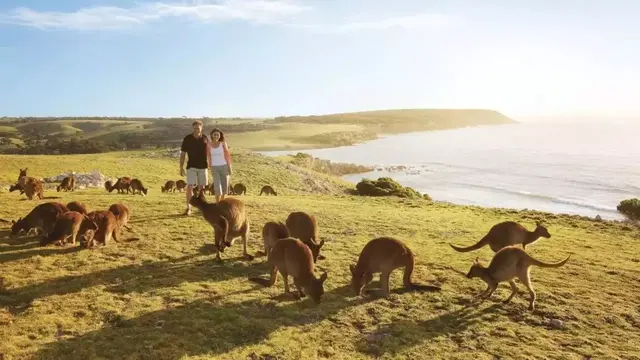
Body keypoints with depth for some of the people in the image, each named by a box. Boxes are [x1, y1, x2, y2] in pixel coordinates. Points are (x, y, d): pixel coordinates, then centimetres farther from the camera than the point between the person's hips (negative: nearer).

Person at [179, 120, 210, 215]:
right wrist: (181, 168, -7)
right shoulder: (187, 139, -6)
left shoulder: (205, 138, 0)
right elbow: (182, 154, -2)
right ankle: (188, 208, -6)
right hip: (191, 166, -2)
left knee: (201, 187, 9)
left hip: (203, 166, 2)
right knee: (190, 187, -11)